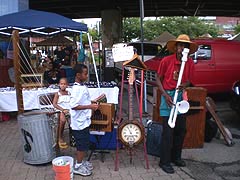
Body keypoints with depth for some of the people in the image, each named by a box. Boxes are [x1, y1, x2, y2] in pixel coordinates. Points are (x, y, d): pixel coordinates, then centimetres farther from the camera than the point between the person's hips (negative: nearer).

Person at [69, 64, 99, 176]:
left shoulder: (82, 87, 8)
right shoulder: (77, 89, -23)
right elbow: (74, 106, -29)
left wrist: (91, 105, 12)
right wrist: (90, 106, -26)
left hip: (84, 121, 9)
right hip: (79, 122, -9)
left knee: (84, 144, 20)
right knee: (82, 145, 2)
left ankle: (81, 161, 35)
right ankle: (78, 167, 16)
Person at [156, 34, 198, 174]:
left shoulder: (190, 63, 2)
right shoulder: (166, 60, -10)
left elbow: (189, 80, 12)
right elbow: (158, 78, -2)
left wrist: (184, 85, -12)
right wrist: (165, 94, -13)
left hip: (181, 96, 5)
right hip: (168, 96, -5)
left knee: (181, 129, 12)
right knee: (168, 131, -5)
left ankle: (176, 157, 31)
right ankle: (164, 161, 8)